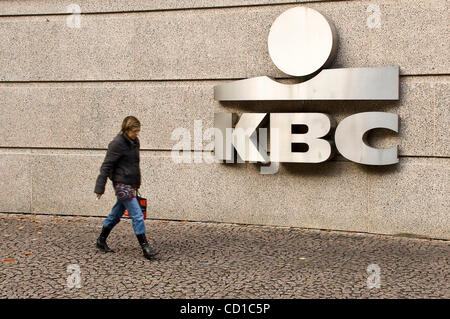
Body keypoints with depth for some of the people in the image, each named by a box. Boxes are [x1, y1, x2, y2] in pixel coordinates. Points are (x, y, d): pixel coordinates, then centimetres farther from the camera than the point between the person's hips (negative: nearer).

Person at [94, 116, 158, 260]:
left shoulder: (134, 142, 10)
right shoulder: (117, 144, -15)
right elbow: (106, 166, -13)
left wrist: (137, 183, 25)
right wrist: (100, 187, -13)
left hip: (131, 183, 9)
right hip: (121, 184, -9)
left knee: (116, 213, 17)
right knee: (137, 215, -11)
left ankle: (101, 240, 31)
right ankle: (145, 248, -8)